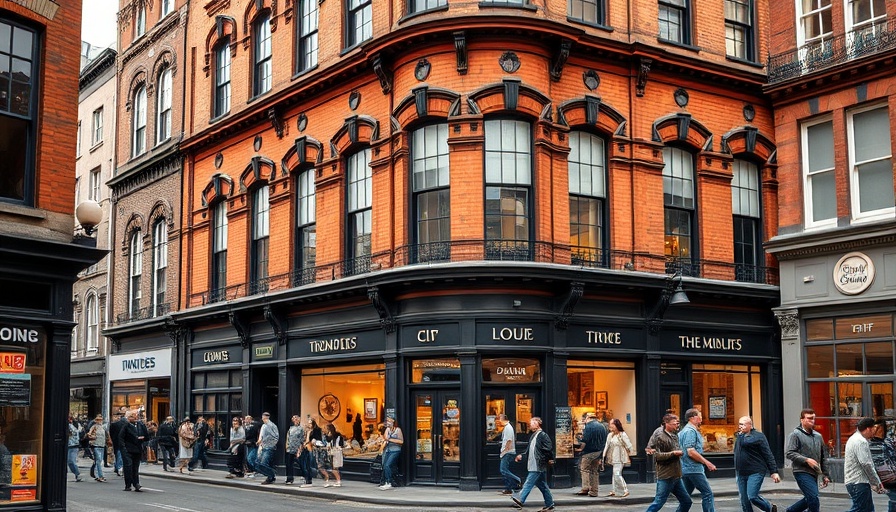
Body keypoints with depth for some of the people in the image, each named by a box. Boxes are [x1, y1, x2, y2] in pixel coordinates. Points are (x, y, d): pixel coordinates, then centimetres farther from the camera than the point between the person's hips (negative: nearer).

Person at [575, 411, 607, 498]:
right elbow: (605, 441, 16)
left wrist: (581, 449, -5)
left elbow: (585, 441, -18)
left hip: (589, 452, -7)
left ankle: (585, 488, -13)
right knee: (595, 471, 12)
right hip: (599, 453, 7)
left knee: (585, 469, -1)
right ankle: (594, 491, 12)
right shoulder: (602, 426, 13)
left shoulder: (588, 426, -10)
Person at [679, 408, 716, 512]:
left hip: (685, 469, 10)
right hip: (694, 469, -10)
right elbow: (691, 452, -21)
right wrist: (707, 463, -16)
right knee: (707, 493, -5)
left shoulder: (684, 430, 17)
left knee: (685, 496, 11)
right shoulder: (691, 431, -14)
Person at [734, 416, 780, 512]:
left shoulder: (758, 436, -7)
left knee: (752, 497, -16)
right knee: (744, 501, 5)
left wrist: (774, 472, -13)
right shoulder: (739, 436, 15)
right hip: (741, 474, 7)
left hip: (755, 472, -7)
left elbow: (768, 455, -10)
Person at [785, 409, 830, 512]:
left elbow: (823, 457, 20)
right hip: (802, 472, -7)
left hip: (814, 473, 7)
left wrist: (825, 475, 17)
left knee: (809, 500, 12)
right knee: (813, 499, -14)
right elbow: (788, 453, -13)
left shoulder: (818, 436, 15)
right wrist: (806, 460, -20)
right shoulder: (796, 435, -6)